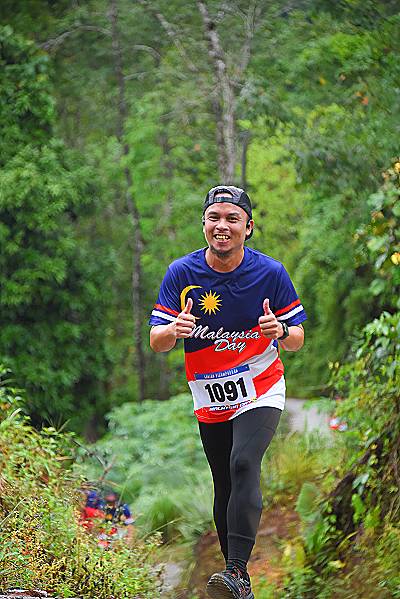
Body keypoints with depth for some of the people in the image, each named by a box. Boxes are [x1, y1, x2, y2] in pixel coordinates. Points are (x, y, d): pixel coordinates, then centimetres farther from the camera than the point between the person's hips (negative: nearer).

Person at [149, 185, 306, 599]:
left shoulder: (271, 273, -10)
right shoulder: (181, 273, -8)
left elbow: (297, 339, -3)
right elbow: (156, 342, -9)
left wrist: (280, 331, -26)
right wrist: (173, 330, -32)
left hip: (260, 391, -3)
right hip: (210, 399, 3)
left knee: (244, 464, -25)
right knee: (225, 489, 9)